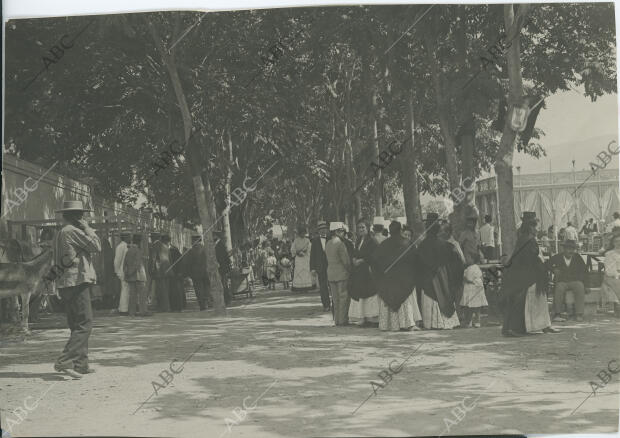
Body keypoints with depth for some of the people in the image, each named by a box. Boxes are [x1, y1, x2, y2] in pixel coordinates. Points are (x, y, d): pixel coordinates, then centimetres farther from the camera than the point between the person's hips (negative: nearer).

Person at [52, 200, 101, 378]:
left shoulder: (61, 233, 19)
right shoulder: (73, 231, -10)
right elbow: (96, 246, -9)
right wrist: (87, 227, 1)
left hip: (65, 283, 10)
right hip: (77, 282, -10)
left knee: (77, 325, 13)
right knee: (84, 324, -12)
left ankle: (81, 364, 15)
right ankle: (65, 361, -21)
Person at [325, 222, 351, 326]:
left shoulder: (328, 244, 9)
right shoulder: (340, 244, -15)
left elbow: (328, 260, 12)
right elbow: (346, 261, -14)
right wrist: (350, 270, 0)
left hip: (330, 274, 8)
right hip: (342, 274, -8)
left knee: (335, 298, 11)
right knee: (344, 298, -1)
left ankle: (337, 320, 14)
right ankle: (343, 320, 0)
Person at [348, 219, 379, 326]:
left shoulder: (371, 241, -6)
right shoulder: (358, 241, 18)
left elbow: (373, 256, -15)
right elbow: (353, 254, 19)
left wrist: (361, 260, -15)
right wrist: (354, 259, -3)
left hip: (368, 271, -7)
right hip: (358, 273, 8)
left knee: (370, 294, -9)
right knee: (360, 294, 4)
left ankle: (373, 319, -8)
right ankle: (363, 319, 5)